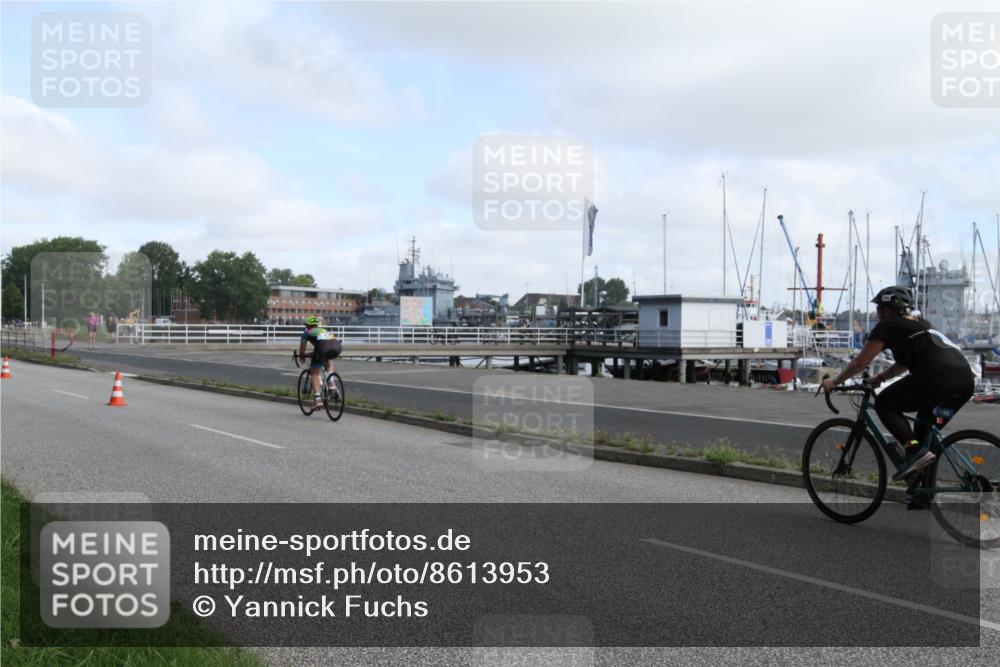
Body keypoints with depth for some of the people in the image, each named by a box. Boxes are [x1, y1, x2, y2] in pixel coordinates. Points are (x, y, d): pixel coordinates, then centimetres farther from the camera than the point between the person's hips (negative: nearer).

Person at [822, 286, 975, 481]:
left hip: (938, 379, -8)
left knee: (884, 404, 8)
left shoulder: (887, 326, 9)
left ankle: (915, 450, -9)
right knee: (927, 430, 27)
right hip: (966, 380, 8)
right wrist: (879, 378, 43)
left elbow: (860, 362, 11)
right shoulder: (920, 324, 31)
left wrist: (834, 382, 22)